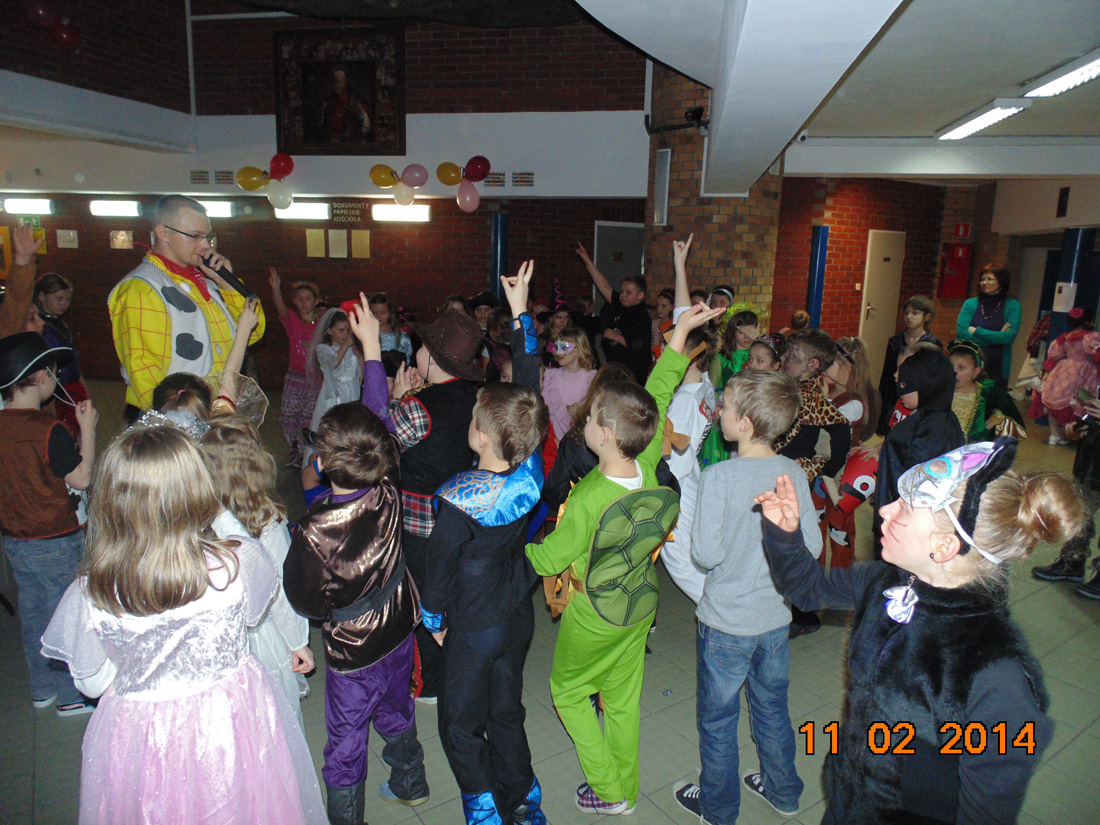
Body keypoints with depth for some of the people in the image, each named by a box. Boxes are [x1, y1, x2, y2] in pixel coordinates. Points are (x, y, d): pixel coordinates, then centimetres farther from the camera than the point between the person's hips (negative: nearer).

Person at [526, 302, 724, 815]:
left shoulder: (587, 501, -34)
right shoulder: (648, 468, -19)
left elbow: (547, 561, -19)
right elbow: (657, 400, -4)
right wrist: (679, 334, 1)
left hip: (594, 617, -6)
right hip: (641, 607, 6)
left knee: (568, 691, 20)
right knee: (623, 697, 23)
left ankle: (608, 791, 28)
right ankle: (626, 790, 41)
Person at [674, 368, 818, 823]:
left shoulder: (718, 478, -24)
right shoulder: (793, 473, -10)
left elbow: (706, 554, -22)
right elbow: (812, 547, -5)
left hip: (726, 621, -5)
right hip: (777, 615, 5)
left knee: (717, 717, 16)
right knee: (772, 705, 26)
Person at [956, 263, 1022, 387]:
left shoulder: (1012, 306, 3)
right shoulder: (970, 304, 5)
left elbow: (1009, 337, -9)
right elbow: (961, 333, -7)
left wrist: (977, 331, -8)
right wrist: (996, 337, -9)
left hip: (998, 368, 0)